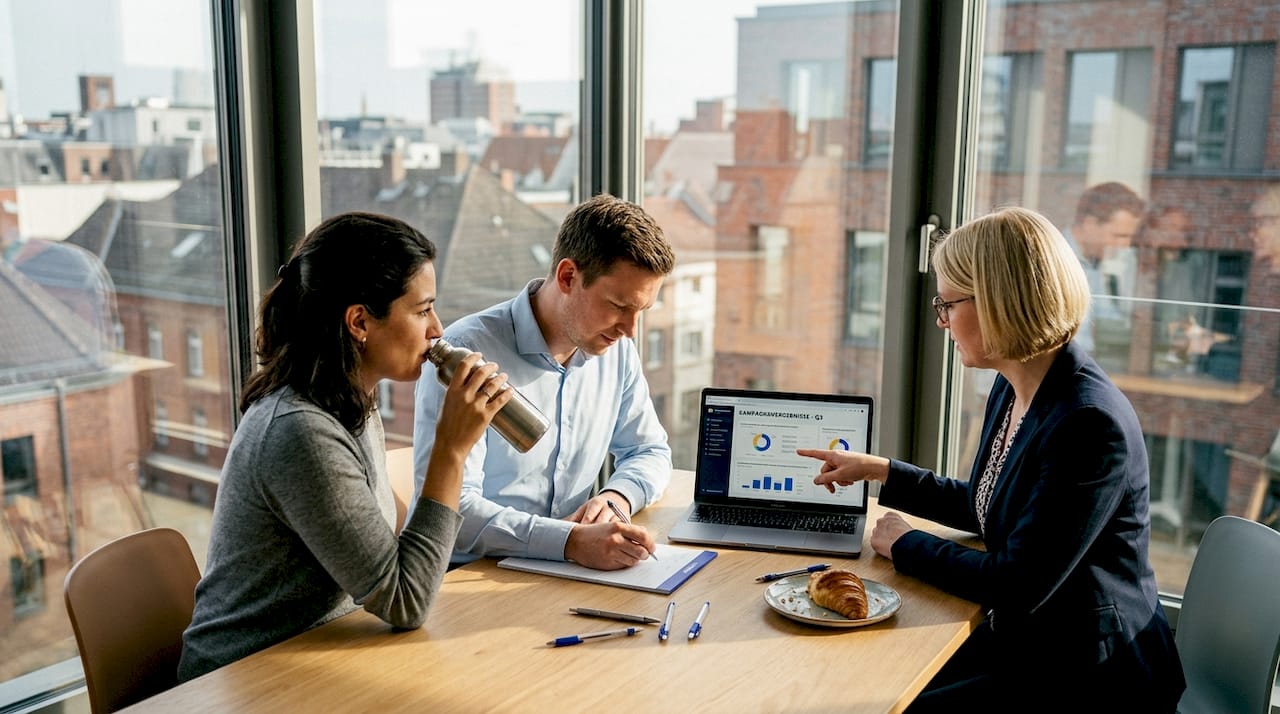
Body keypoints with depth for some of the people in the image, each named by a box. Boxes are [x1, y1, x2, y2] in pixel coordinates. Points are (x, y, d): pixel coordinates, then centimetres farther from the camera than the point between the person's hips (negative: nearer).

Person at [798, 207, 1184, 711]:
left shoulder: (1090, 423, -27)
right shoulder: (1012, 390, 1)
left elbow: (1018, 584, -24)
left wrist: (905, 546, -11)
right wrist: (877, 470, 15)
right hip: (1021, 640, 8)